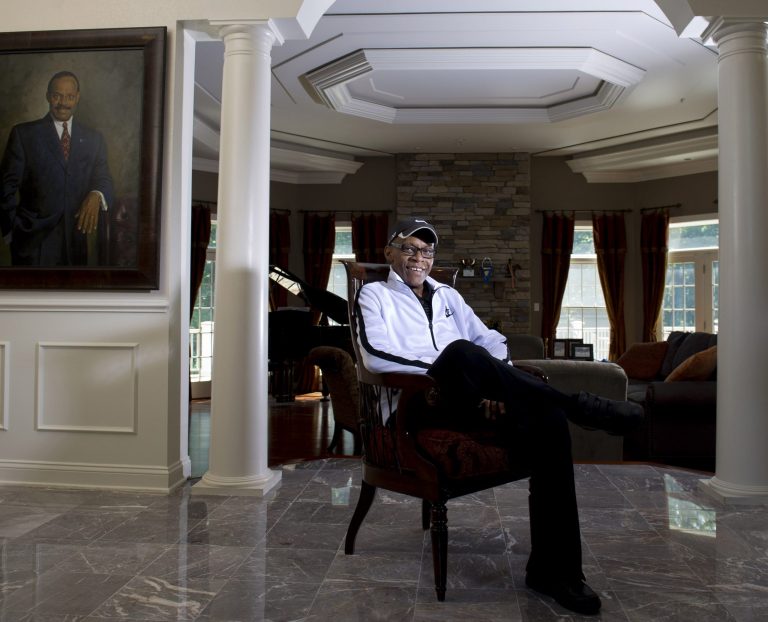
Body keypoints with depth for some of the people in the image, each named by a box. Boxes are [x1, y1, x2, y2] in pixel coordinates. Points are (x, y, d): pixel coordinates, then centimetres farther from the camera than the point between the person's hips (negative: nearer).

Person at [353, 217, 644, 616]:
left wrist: (496, 383, -4)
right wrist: (450, 367, -14)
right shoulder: (374, 294, 12)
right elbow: (375, 355, -7)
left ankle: (553, 568, -17)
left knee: (547, 419, -24)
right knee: (461, 352, -38)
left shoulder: (448, 295, 29)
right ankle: (579, 406, -21)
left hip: (472, 401, 5)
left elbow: (490, 340, 19)